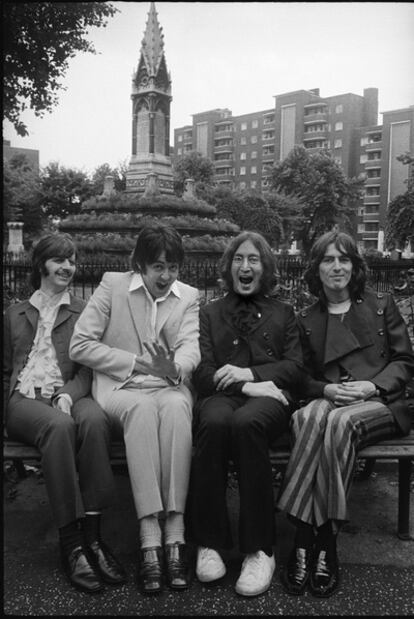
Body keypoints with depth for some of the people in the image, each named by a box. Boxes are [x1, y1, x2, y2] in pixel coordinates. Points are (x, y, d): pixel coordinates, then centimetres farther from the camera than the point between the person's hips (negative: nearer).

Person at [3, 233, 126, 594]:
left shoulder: (84, 312, 19)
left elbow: (88, 367, 7)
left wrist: (68, 395, -12)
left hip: (70, 397, 0)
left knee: (95, 420, -37)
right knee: (60, 426, -37)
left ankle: (92, 535, -33)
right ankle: (71, 543, -33)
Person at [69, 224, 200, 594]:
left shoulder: (189, 296, 10)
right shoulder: (112, 286, 3)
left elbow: (190, 346, -6)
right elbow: (80, 345, -3)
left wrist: (174, 367, -30)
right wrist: (137, 362, -9)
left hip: (169, 388, 2)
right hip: (120, 387, -1)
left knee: (177, 407, -35)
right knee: (143, 408, -36)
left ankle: (175, 533, -36)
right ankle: (150, 539, -39)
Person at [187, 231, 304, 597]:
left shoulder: (283, 313, 24)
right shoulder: (210, 313, 22)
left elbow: (295, 366, 11)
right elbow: (202, 373, 9)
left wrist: (250, 372, -6)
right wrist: (245, 387, -8)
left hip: (268, 398, 0)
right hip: (222, 395, 1)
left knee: (246, 422, -37)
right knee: (215, 422, -37)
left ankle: (259, 550, -29)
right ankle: (209, 543, -26)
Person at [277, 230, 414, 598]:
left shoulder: (381, 305, 14)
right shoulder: (307, 320, 17)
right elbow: (303, 377, 14)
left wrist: (373, 386, -10)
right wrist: (327, 389, -9)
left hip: (381, 404, -1)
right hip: (327, 400, 2)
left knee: (340, 422, -37)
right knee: (310, 416, -36)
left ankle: (324, 542, -31)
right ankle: (304, 540, -36)